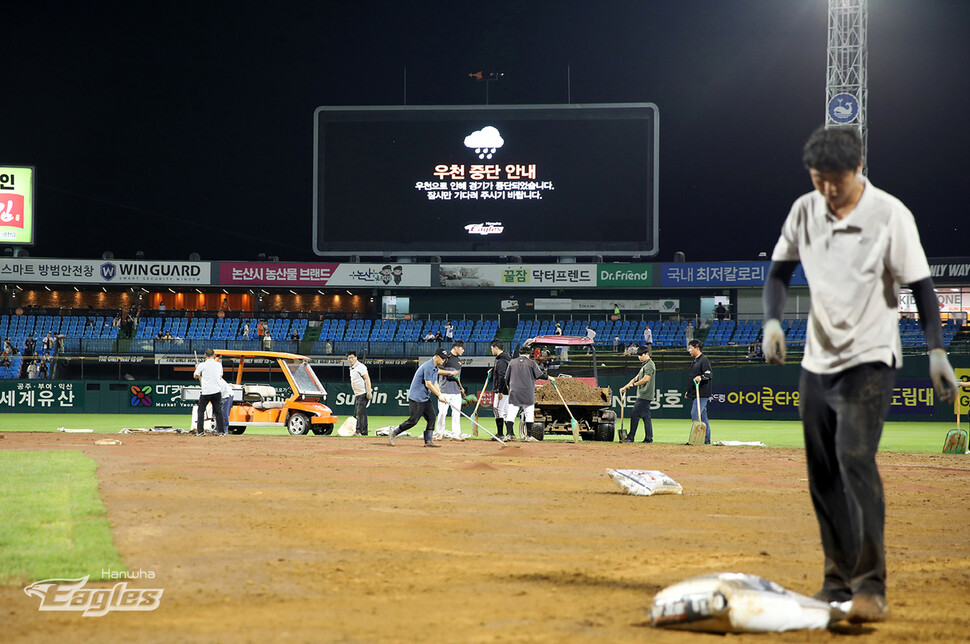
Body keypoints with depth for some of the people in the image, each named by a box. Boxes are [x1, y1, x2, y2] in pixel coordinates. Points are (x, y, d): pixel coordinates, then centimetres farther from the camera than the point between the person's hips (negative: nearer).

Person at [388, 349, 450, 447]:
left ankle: (428, 441, 4)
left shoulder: (435, 368, 14)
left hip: (425, 398, 10)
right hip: (416, 398, -10)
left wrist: (440, 395, 0)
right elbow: (428, 384, -21)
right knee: (413, 420, -9)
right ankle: (394, 432, 5)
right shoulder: (428, 366, -18)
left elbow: (434, 384, 16)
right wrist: (439, 395, -16)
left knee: (431, 417, 2)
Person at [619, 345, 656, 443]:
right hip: (642, 395, 10)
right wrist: (625, 387, 20)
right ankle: (649, 438, 8)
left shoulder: (650, 364, -10)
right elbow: (636, 378, 25)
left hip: (644, 395, -10)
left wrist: (633, 384, -13)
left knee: (634, 415, -11)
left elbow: (646, 379, -21)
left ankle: (630, 437, -12)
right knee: (645, 416, 9)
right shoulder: (644, 365, 21)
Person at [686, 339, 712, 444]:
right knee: (703, 416, 10)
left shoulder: (704, 360, -10)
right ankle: (706, 439, 12)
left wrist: (700, 377, -38)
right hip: (696, 394, 10)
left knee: (695, 414, -16)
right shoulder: (695, 361, 20)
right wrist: (689, 391, 24)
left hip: (703, 394, -10)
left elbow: (708, 375, -19)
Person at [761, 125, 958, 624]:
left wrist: (937, 352, -15)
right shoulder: (804, 211, 3)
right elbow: (779, 272, 10)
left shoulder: (890, 215, -11)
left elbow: (920, 284, -8)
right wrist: (772, 321, -8)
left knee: (855, 458, -21)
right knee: (822, 474, 8)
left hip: (869, 361, -6)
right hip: (816, 362, 6)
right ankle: (838, 581, 19)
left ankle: (871, 588, -23)